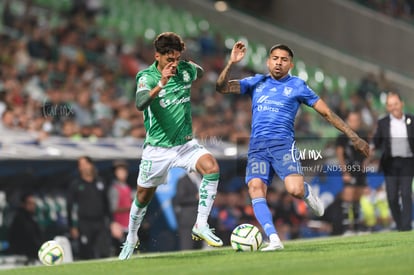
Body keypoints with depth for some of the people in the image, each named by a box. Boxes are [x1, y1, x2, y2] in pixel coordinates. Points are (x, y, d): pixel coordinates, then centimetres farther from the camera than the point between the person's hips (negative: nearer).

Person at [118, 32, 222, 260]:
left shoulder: (186, 70, -3)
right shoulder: (146, 77, -15)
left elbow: (200, 72, 24)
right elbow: (141, 104, -38)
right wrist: (161, 84, -49)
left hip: (185, 143, 2)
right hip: (157, 148, -2)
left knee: (212, 167, -25)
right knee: (143, 197, 11)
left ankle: (201, 226, -18)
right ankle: (131, 239, 38)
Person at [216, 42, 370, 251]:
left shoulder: (297, 85, 11)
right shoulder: (256, 83, 18)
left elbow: (326, 113, 13)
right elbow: (221, 88, 11)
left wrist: (353, 136, 9)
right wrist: (231, 63, -4)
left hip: (283, 143, -3)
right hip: (257, 146, 3)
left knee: (295, 190, -25)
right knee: (255, 189, -21)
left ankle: (307, 192, 12)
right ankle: (274, 240, -22)